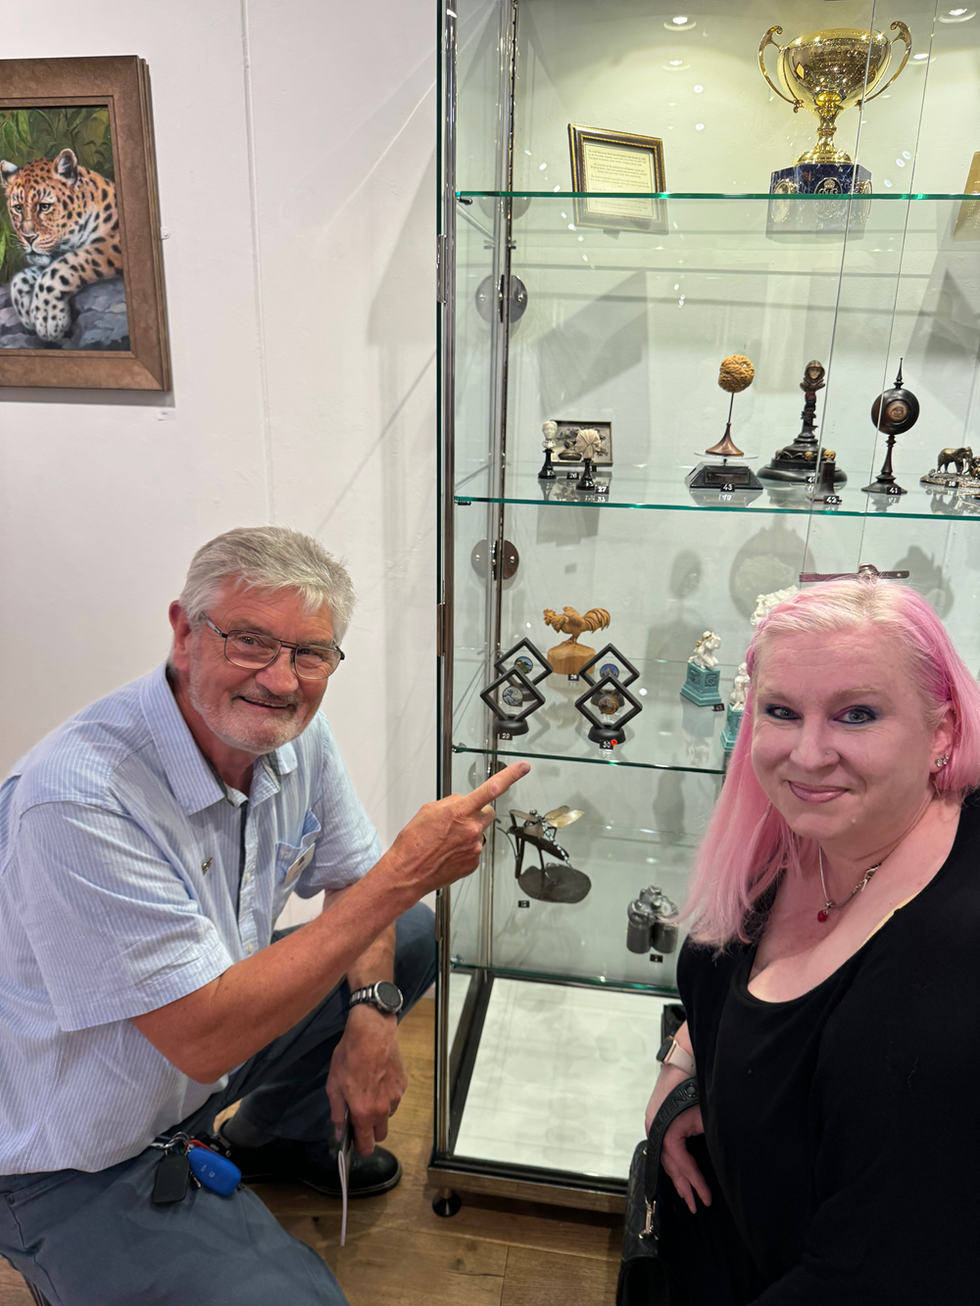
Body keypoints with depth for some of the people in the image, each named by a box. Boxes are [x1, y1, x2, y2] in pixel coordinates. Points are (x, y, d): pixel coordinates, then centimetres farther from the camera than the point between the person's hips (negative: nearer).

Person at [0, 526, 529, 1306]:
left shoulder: (293, 732, -11)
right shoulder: (79, 799, -34)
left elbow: (352, 879, 5)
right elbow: (205, 1040, -33)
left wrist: (374, 1011, -12)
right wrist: (405, 872, -34)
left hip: (204, 1051, 7)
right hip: (78, 1166, -7)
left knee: (412, 938, 6)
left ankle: (280, 1138, 24)